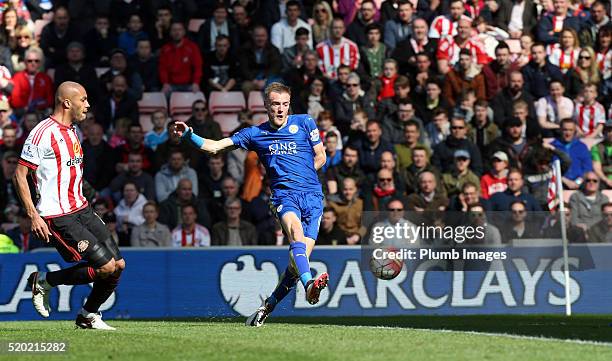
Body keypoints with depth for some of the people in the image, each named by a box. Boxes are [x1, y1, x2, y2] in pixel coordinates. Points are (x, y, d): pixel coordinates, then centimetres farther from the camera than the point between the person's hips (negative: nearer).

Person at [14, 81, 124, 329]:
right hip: (58, 217, -9)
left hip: (81, 209, 9)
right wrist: (33, 215, -18)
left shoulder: (72, 131, 15)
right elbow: (20, 174, -13)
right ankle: (44, 282, 3)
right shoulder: (44, 133, -14)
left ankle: (88, 316, 19)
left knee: (118, 265, 2)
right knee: (106, 267, -14)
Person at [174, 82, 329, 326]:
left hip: (313, 195, 1)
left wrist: (300, 175, 10)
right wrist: (189, 135, -3)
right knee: (296, 231, -34)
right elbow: (213, 147, 12)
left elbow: (320, 157, 18)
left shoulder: (304, 123, 12)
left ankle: (268, 306, 5)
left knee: (301, 255, -11)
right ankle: (309, 285, -55)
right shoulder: (255, 134, 13)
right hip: (284, 195, -1)